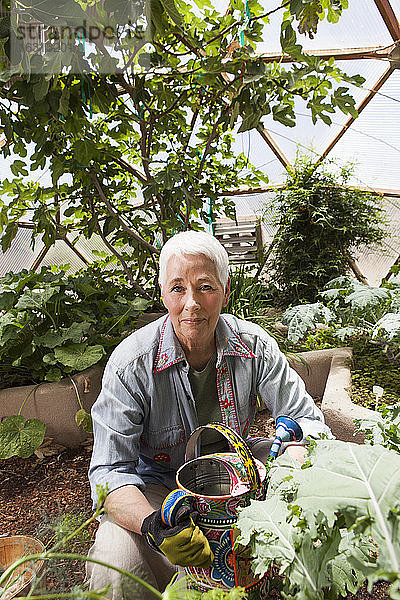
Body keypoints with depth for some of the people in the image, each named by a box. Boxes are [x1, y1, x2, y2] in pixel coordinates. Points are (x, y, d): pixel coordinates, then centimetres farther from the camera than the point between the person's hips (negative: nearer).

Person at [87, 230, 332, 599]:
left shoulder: (254, 345, -15)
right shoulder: (131, 364, -24)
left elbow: (305, 417, -9)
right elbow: (111, 470, -22)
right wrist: (153, 523, -41)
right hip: (158, 484, -2)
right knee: (114, 566, -30)